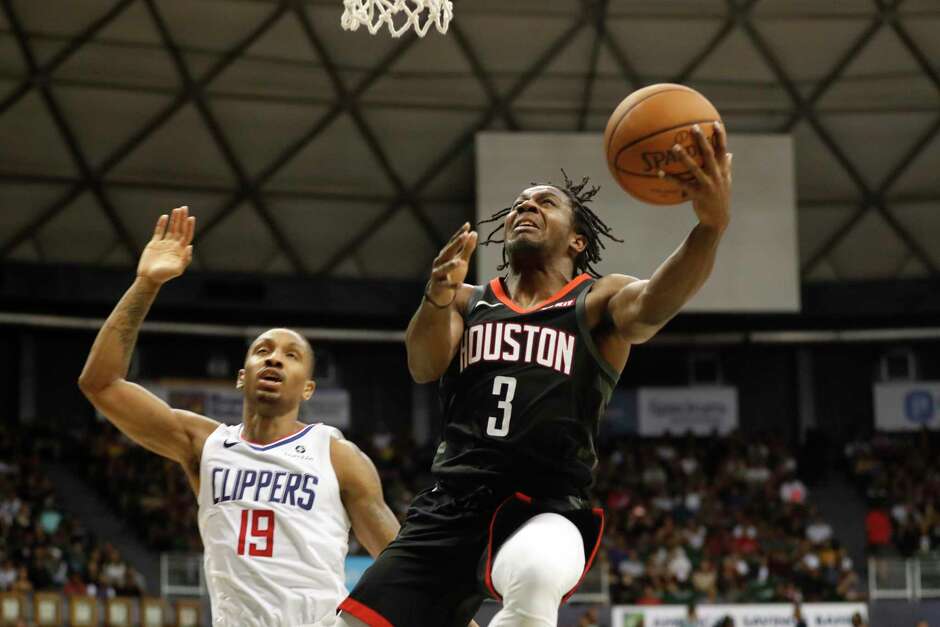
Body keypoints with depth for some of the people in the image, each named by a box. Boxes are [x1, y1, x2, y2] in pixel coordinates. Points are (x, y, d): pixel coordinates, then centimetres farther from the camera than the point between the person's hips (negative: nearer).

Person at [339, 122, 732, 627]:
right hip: (449, 507, 4)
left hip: (547, 508, -4)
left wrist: (711, 226, -38)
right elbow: (423, 367, -2)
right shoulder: (468, 302, 18)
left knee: (537, 575, -38)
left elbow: (653, 305, -16)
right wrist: (438, 295, -24)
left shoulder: (599, 302, 8)